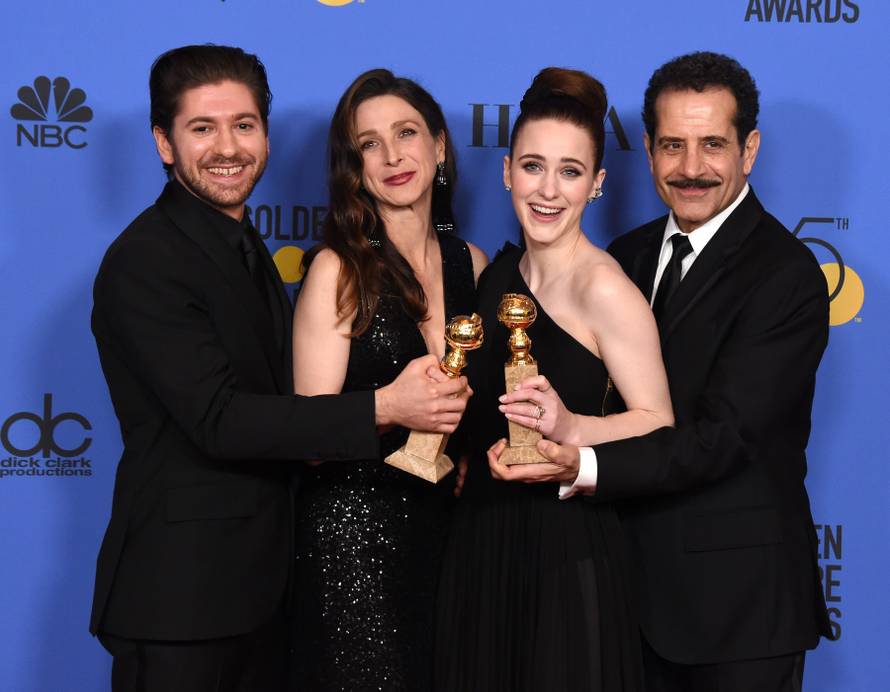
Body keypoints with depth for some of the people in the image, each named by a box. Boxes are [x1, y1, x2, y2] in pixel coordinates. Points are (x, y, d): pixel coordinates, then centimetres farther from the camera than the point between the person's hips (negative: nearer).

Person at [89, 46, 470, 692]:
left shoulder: (244, 245, 13)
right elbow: (217, 419, -24)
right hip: (181, 590, -8)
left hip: (263, 580, 9)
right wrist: (383, 407, -26)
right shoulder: (144, 263, -17)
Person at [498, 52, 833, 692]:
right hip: (637, 579, 6)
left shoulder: (786, 275, -15)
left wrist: (584, 466, -34)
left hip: (736, 595, -6)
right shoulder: (628, 255, 8)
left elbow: (721, 436, -23)